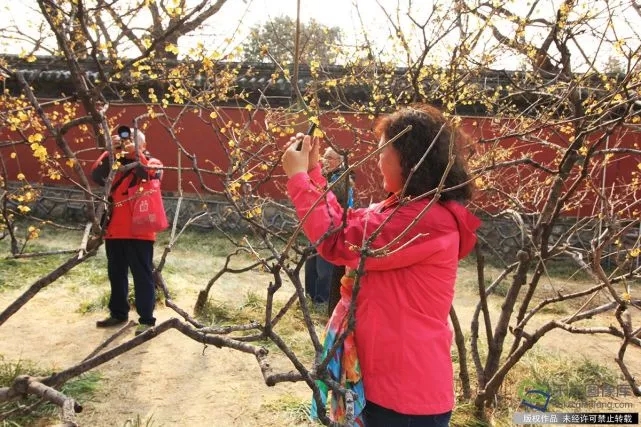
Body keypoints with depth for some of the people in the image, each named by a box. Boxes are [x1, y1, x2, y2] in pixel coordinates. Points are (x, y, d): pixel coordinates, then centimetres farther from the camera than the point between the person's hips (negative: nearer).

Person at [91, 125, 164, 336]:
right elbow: (97, 176, -5)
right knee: (116, 274, 16)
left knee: (142, 276, -1)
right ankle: (118, 313, 31)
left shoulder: (153, 163, 2)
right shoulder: (116, 164, 13)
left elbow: (150, 175, -21)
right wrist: (111, 152, -14)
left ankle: (146, 319, 7)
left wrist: (135, 153, -25)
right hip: (115, 230, 6)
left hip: (139, 232, -5)